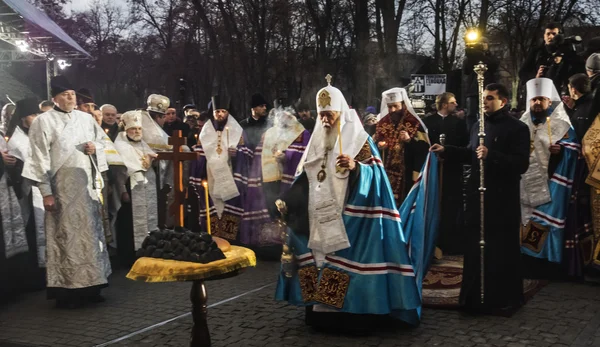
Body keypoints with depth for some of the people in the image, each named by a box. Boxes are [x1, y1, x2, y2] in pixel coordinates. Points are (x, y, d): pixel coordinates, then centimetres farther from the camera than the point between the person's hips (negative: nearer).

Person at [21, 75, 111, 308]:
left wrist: (95, 147, -2)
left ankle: (90, 286, 16)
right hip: (61, 186, -6)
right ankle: (66, 291, 2)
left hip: (87, 184, 6)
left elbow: (102, 140, 23)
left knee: (90, 232, 7)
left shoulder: (86, 119, 10)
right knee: (66, 234, -4)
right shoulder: (44, 121, -6)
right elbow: (40, 158, -10)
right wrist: (46, 192, -15)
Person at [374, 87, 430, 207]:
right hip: (386, 171, 4)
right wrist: (379, 145, -3)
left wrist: (410, 140, -23)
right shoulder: (383, 122, 8)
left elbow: (424, 147, -10)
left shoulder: (414, 123, -6)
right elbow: (375, 142, 19)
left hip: (406, 173, -4)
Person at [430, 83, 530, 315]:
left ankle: (504, 299, 13)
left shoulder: (517, 128, -8)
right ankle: (476, 295, 23)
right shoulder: (478, 127, 12)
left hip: (503, 199, -6)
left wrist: (491, 155, -26)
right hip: (477, 196, 6)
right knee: (475, 247, 11)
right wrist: (446, 151, 16)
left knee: (501, 249, 1)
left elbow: (521, 164, -19)